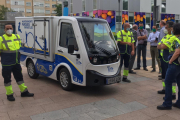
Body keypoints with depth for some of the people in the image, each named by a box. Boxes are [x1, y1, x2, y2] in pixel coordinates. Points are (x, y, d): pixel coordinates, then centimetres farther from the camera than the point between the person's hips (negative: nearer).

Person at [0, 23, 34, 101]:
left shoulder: (17, 37, 9)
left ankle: (24, 92, 26)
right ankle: (9, 94, 19)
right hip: (7, 64, -5)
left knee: (19, 77, 14)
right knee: (7, 79, 6)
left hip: (16, 62, 5)